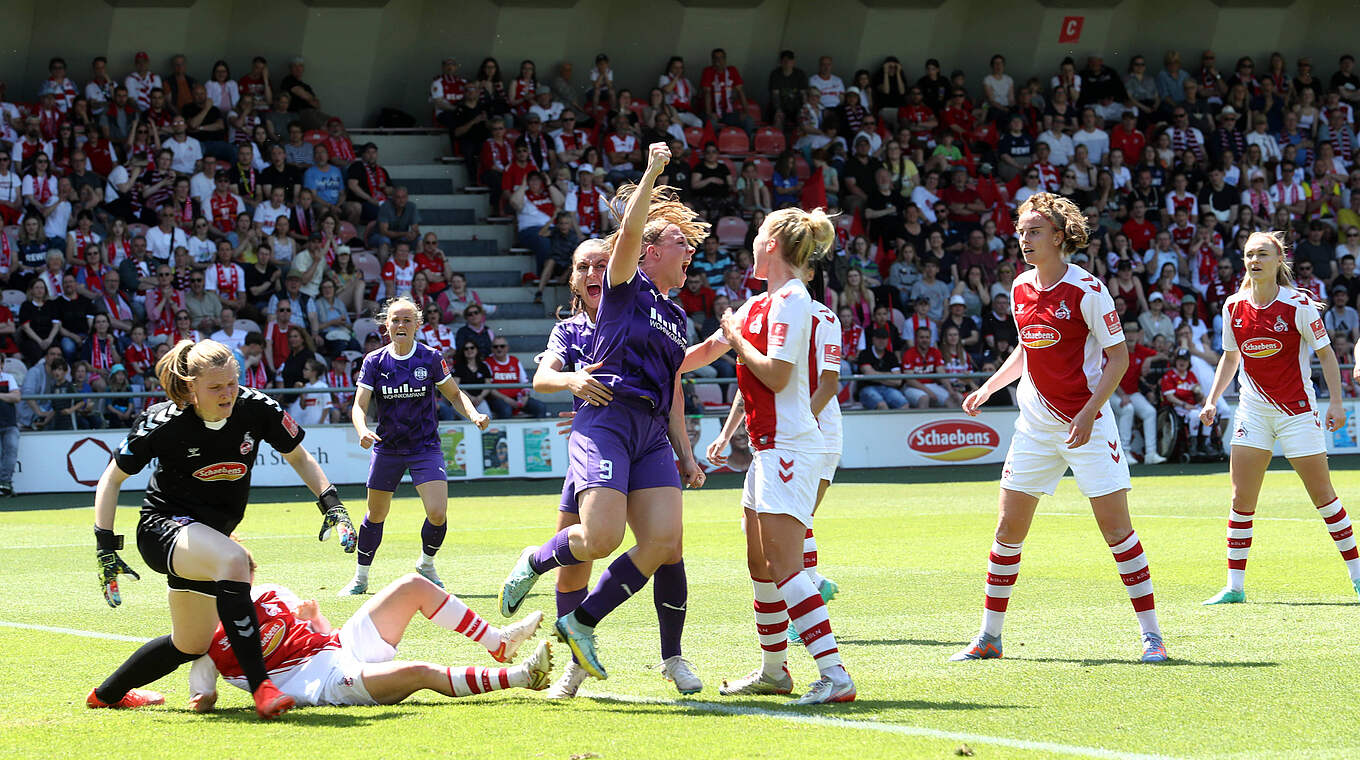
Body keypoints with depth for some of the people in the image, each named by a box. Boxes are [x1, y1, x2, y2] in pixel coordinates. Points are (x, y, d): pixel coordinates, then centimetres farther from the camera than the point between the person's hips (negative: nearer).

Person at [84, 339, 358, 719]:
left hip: (207, 538, 6)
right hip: (164, 527, -6)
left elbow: (300, 458, 5)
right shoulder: (163, 424, -20)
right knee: (233, 559, -37)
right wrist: (106, 549, -13)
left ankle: (107, 694, 40)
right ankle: (261, 687, -39)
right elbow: (112, 478, -7)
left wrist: (331, 504, -9)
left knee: (192, 645, 17)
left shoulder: (257, 409, -13)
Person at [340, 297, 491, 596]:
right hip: (387, 448, 1)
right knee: (376, 515, 10)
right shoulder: (375, 362, -4)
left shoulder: (430, 358, -5)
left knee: (438, 513, -16)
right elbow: (359, 405, -6)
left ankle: (426, 565, 13)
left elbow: (455, 394, 6)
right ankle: (360, 578, 28)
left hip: (426, 447, -1)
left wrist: (473, 414, -14)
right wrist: (363, 430, -27)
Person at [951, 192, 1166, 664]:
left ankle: (1151, 634, 0)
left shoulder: (1087, 290, -12)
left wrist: (1089, 413, -19)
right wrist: (988, 388, 11)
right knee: (1008, 528, 3)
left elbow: (1119, 357, -10)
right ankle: (989, 637, 11)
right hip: (1035, 425, 6)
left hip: (1087, 425, -6)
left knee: (1117, 529, -7)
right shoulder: (1020, 289, 7)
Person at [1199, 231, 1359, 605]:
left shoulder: (1298, 304, -11)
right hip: (1253, 409, 4)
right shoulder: (1234, 307, 2)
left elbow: (1325, 352, -5)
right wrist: (1212, 399, 7)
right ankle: (1234, 586, 1)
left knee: (1322, 495, 0)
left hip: (1297, 410, -4)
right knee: (1241, 499, -2)